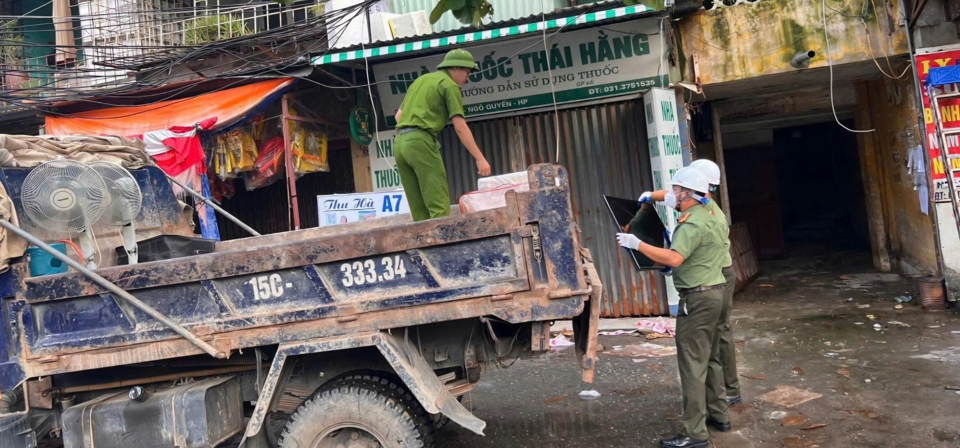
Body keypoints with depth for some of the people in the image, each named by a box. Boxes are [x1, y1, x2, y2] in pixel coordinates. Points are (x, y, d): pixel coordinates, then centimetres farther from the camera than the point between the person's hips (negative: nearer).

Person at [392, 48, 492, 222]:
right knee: (439, 206, -11)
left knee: (420, 210, 7)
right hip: (420, 142, -8)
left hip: (400, 143, 8)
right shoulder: (449, 85, 1)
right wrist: (480, 158, -6)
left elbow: (398, 115, 27)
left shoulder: (421, 80, 26)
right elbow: (460, 128, -7)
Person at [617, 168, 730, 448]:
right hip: (712, 293, 11)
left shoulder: (693, 223, -19)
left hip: (698, 298, -11)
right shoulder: (704, 215, 14)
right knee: (707, 359, 20)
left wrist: (637, 244, -27)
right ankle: (718, 415, 29)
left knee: (692, 363, -7)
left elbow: (674, 259, -31)